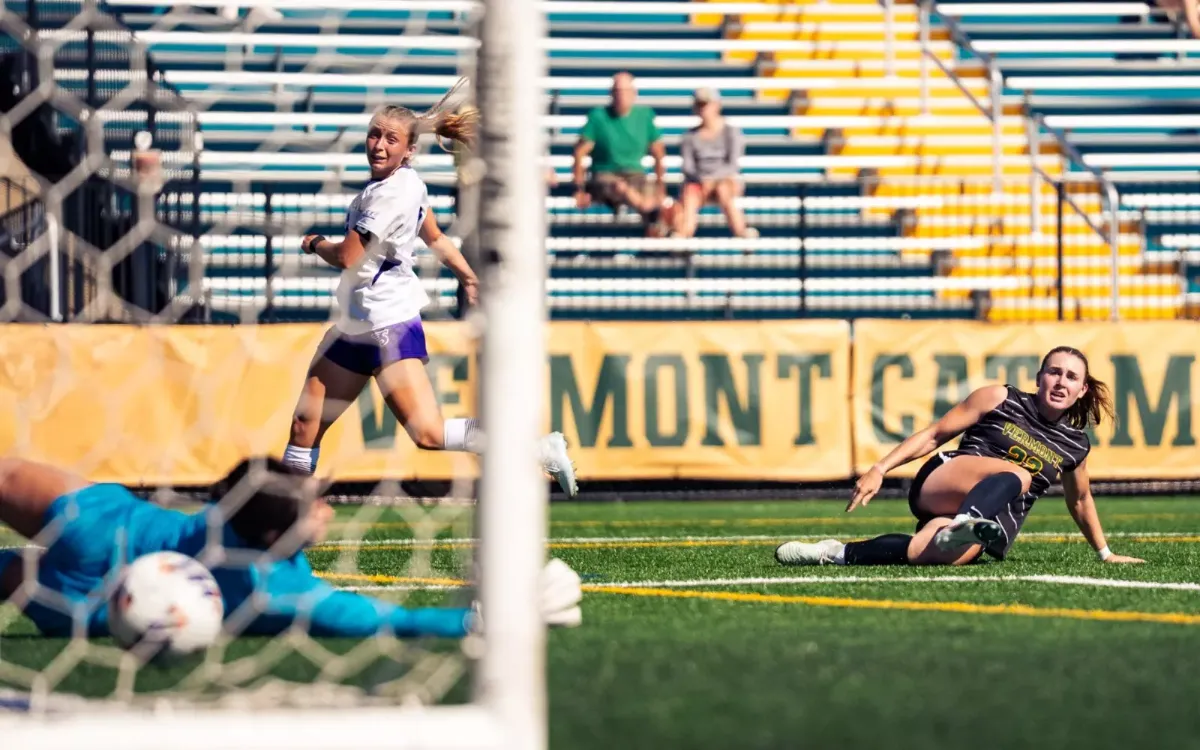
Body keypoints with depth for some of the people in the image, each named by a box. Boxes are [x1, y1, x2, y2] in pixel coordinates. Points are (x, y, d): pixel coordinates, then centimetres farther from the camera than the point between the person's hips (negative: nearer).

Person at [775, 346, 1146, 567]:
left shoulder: (1074, 445, 13)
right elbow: (934, 434, 6)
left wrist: (1105, 553, 34)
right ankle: (963, 524, -57)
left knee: (933, 553, -35)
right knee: (1016, 475, -34)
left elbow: (1080, 501, 31)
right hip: (941, 485, -2)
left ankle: (839, 554, -24)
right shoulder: (1000, 400, 4)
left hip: (995, 523, 2)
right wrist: (880, 469, -3)